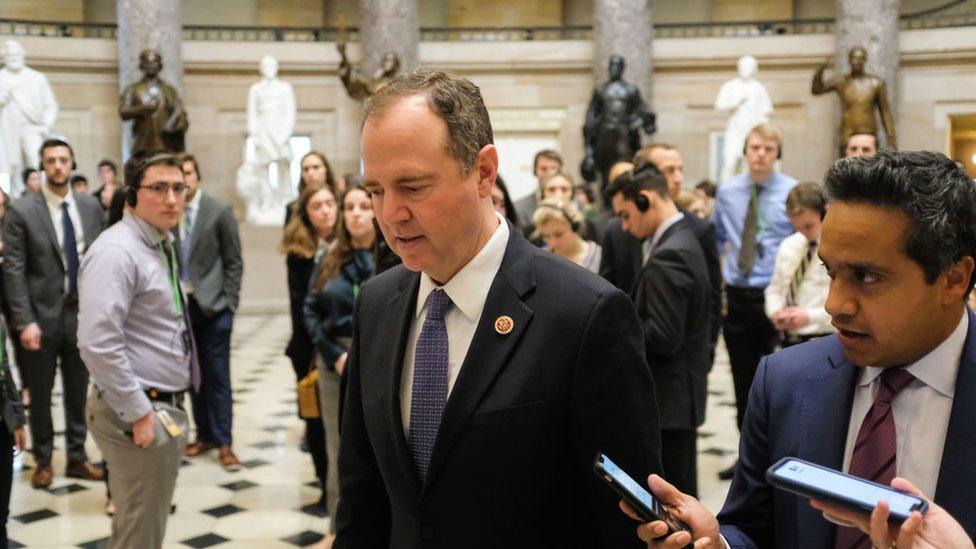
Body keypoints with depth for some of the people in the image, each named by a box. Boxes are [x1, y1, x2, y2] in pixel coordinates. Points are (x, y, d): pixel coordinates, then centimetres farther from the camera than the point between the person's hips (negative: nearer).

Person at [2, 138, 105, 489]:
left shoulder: (89, 206, 4)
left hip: (82, 314, 3)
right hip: (43, 315, -3)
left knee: (78, 392, 12)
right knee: (40, 394, 9)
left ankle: (77, 458, 25)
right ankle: (43, 461, 25)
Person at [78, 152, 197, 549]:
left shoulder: (161, 246, 12)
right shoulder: (117, 250, -17)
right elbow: (98, 342, -26)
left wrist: (164, 408, 16)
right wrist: (139, 413, -22)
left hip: (163, 406, 9)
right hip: (139, 413, -9)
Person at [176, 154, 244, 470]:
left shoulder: (219, 212, -4)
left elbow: (234, 262, -2)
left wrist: (228, 302, -7)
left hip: (212, 305, -3)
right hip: (182, 303, 3)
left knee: (217, 376, 0)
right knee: (194, 374, 11)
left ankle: (223, 442, 7)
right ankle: (204, 435, 22)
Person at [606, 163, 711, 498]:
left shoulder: (667, 257, -21)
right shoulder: (684, 240, 12)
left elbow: (663, 337, -24)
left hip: (669, 399, -10)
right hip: (682, 392, 10)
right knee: (681, 492, 19)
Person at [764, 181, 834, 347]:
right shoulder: (789, 246, 9)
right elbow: (775, 289, 15)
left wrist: (809, 316, -23)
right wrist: (775, 312, -6)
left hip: (823, 339, -6)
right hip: (790, 339, 6)